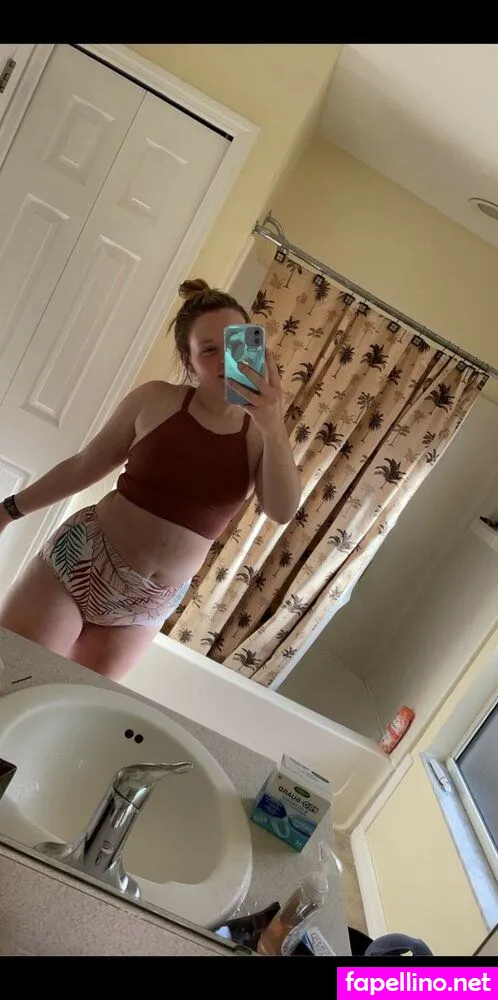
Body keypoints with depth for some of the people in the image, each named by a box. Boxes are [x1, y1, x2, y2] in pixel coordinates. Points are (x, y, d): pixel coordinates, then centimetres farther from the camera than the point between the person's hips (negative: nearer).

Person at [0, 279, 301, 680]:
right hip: (82, 561, -2)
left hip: (151, 604, 2)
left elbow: (283, 511, -18)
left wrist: (273, 428, -33)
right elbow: (84, 466, 2)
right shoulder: (157, 400, -8)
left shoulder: (262, 434, -4)